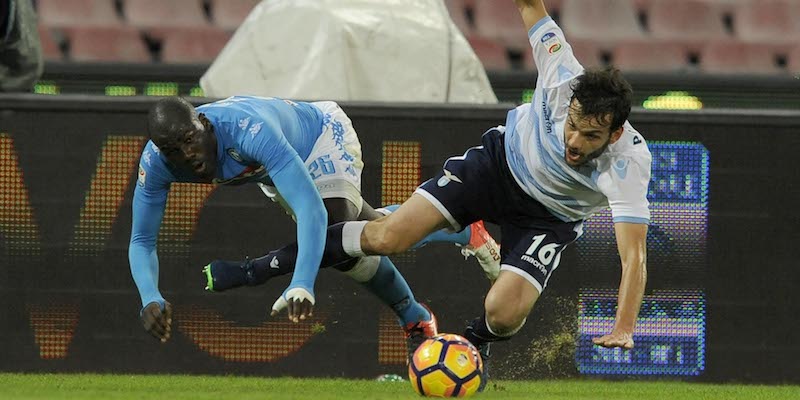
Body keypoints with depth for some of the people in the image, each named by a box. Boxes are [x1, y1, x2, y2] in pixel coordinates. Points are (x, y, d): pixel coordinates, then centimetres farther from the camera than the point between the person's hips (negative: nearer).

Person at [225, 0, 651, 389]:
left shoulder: (629, 161, -38)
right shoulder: (564, 79, -32)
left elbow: (633, 255, -43)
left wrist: (623, 330, -54)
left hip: (548, 217, -1)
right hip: (503, 154, 1)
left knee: (503, 314, -22)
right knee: (388, 237, -13)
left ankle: (476, 341, 16)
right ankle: (289, 257, 12)